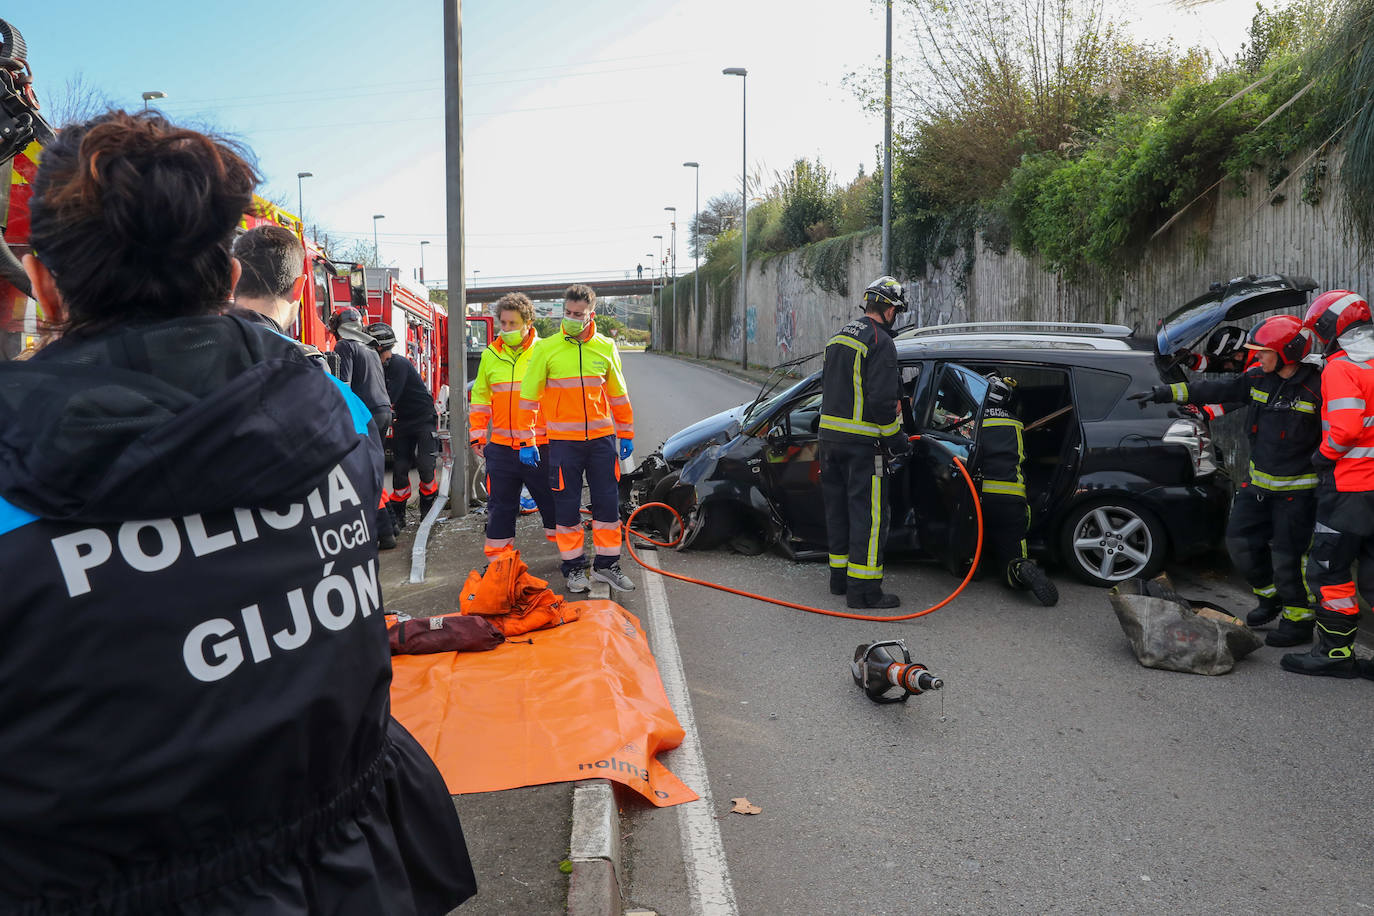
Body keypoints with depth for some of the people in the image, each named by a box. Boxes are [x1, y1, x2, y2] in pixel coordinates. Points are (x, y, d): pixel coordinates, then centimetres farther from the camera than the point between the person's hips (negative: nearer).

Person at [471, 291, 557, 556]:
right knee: (500, 506, 10)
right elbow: (480, 397, 16)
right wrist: (477, 435, 9)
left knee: (553, 502, 6)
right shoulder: (490, 355, 8)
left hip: (540, 447, -3)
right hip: (500, 447, 3)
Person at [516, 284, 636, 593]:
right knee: (567, 506, 3)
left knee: (607, 502, 5)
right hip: (563, 440, -2)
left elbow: (618, 394, 15)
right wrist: (526, 441, -2)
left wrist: (626, 434, 15)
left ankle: (606, 564, 18)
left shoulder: (606, 347, 5)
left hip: (601, 438, 2)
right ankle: (574, 567, 16)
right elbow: (529, 396, 0)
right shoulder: (546, 349, -2)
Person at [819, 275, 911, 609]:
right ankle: (863, 587, -3)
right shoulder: (880, 341, -13)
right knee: (868, 512, -4)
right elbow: (881, 399, -20)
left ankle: (840, 575, 26)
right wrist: (897, 438, -11)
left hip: (830, 434, 9)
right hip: (863, 442, -9)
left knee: (839, 506, 16)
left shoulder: (839, 337, 16)